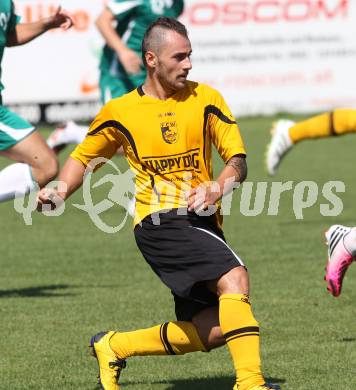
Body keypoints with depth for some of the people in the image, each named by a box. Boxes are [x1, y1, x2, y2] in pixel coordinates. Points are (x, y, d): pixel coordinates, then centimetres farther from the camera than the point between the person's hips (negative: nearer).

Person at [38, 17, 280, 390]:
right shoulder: (119, 112, 4)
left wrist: (218, 188, -18)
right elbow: (84, 156, 21)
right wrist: (59, 193, 3)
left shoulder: (206, 99, 7)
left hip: (202, 221, 5)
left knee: (210, 333, 0)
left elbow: (237, 160, 3)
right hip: (159, 221, -5)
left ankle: (114, 346, 21)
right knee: (234, 278, -29)